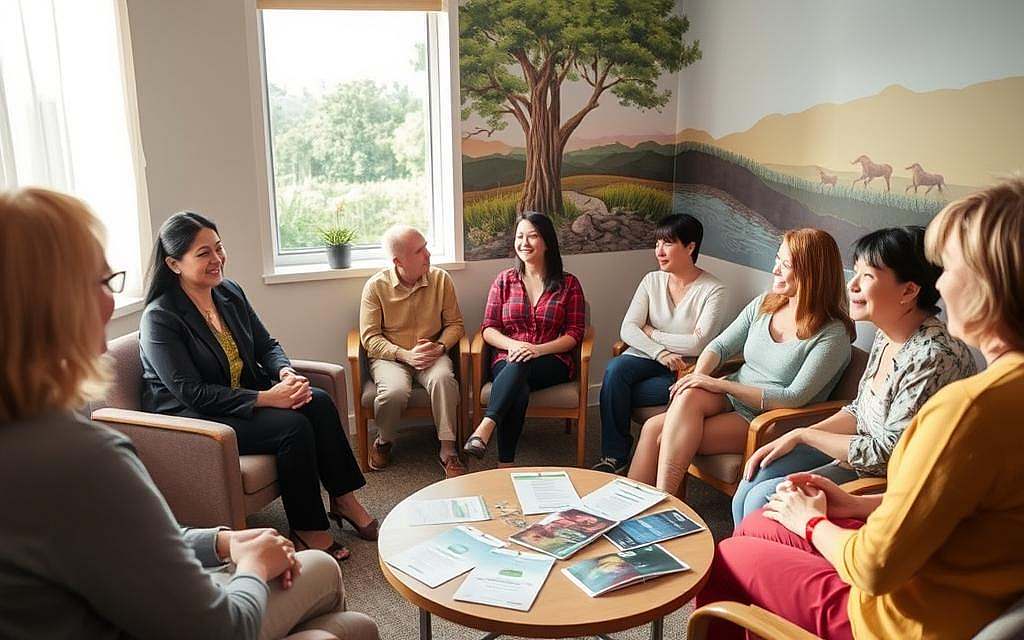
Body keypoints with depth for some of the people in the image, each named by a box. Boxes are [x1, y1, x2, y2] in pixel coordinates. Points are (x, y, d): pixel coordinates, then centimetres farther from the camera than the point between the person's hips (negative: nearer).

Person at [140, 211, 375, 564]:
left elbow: (266, 345, 10)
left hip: (243, 396, 7)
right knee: (293, 426, -25)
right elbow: (192, 394, -22)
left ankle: (343, 500, -5)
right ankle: (307, 528, -10)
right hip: (191, 419, -7)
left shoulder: (230, 292, 3)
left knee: (319, 402, -15)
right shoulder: (159, 319, -18)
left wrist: (287, 373, -14)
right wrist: (266, 398, -26)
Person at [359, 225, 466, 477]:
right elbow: (370, 337, -6)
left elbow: (455, 324, 6)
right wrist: (405, 354, -19)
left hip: (431, 354, 1)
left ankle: (448, 450, -21)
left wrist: (440, 346, -15)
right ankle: (383, 441, 0)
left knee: (443, 378, -33)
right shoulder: (376, 286, -6)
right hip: (390, 356, -1)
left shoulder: (441, 279, 0)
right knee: (395, 391, -33)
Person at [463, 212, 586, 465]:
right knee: (518, 391, -36)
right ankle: (505, 464, -38)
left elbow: (574, 334, 1)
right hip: (508, 360, 1)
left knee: (519, 368, -38)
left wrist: (538, 349, -16)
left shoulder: (568, 283, 8)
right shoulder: (504, 280, 12)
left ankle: (485, 429, -48)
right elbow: (489, 329, 8)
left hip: (552, 362, -1)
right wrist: (512, 344, -15)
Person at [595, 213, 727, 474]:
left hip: (686, 370, -4)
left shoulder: (713, 290, -7)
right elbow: (627, 330, -5)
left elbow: (698, 344, -15)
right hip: (648, 356, 4)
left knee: (615, 392, -25)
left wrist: (651, 333, -8)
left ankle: (617, 454, -1)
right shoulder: (652, 281, 6)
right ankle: (614, 455, -18)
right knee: (615, 369, -30)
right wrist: (661, 353, -21)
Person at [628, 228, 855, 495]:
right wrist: (699, 375, -13)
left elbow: (794, 398, -18)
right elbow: (720, 346, 11)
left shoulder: (833, 335, -12)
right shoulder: (763, 305, 8)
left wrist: (721, 384, -20)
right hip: (731, 402, 6)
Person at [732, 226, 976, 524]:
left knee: (762, 500, -13)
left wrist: (804, 434, -12)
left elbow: (887, 453, -24)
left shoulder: (935, 357, -28)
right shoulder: (886, 336, 1)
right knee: (753, 483, 0)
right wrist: (791, 438, 0)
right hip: (860, 453, 8)